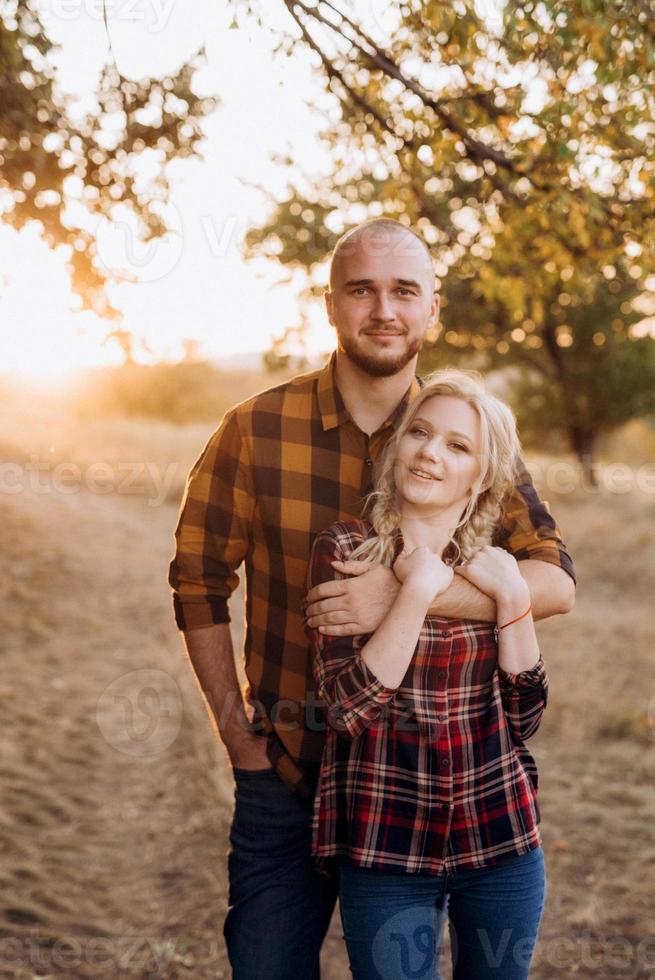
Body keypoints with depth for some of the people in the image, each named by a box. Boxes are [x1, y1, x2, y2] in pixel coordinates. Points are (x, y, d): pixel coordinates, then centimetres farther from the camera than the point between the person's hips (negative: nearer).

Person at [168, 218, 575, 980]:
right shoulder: (256, 430, -7)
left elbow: (555, 582, -14)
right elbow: (198, 580, 2)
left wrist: (403, 593, -28)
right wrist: (234, 727, -1)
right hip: (285, 769, -1)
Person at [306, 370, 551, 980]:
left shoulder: (492, 565, 3)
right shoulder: (346, 551, -6)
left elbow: (524, 718, -2)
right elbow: (348, 707, -16)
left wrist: (513, 598, -11)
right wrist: (419, 590, -20)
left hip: (500, 841, 3)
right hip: (385, 846, -3)